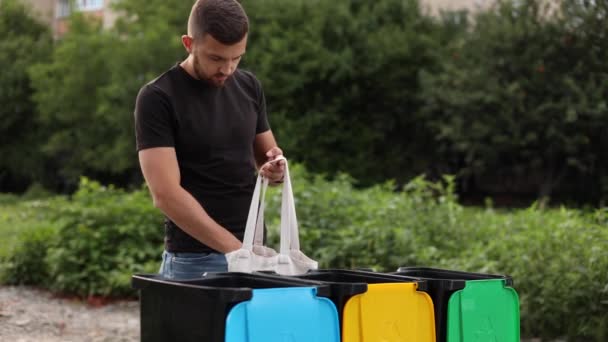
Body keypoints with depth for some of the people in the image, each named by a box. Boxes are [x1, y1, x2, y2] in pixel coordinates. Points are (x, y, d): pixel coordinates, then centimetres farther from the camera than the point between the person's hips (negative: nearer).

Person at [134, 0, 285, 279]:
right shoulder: (157, 98, -13)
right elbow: (165, 193, -21)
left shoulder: (249, 87, 6)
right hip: (194, 260, -6)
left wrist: (275, 168, -10)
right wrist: (234, 248, -27)